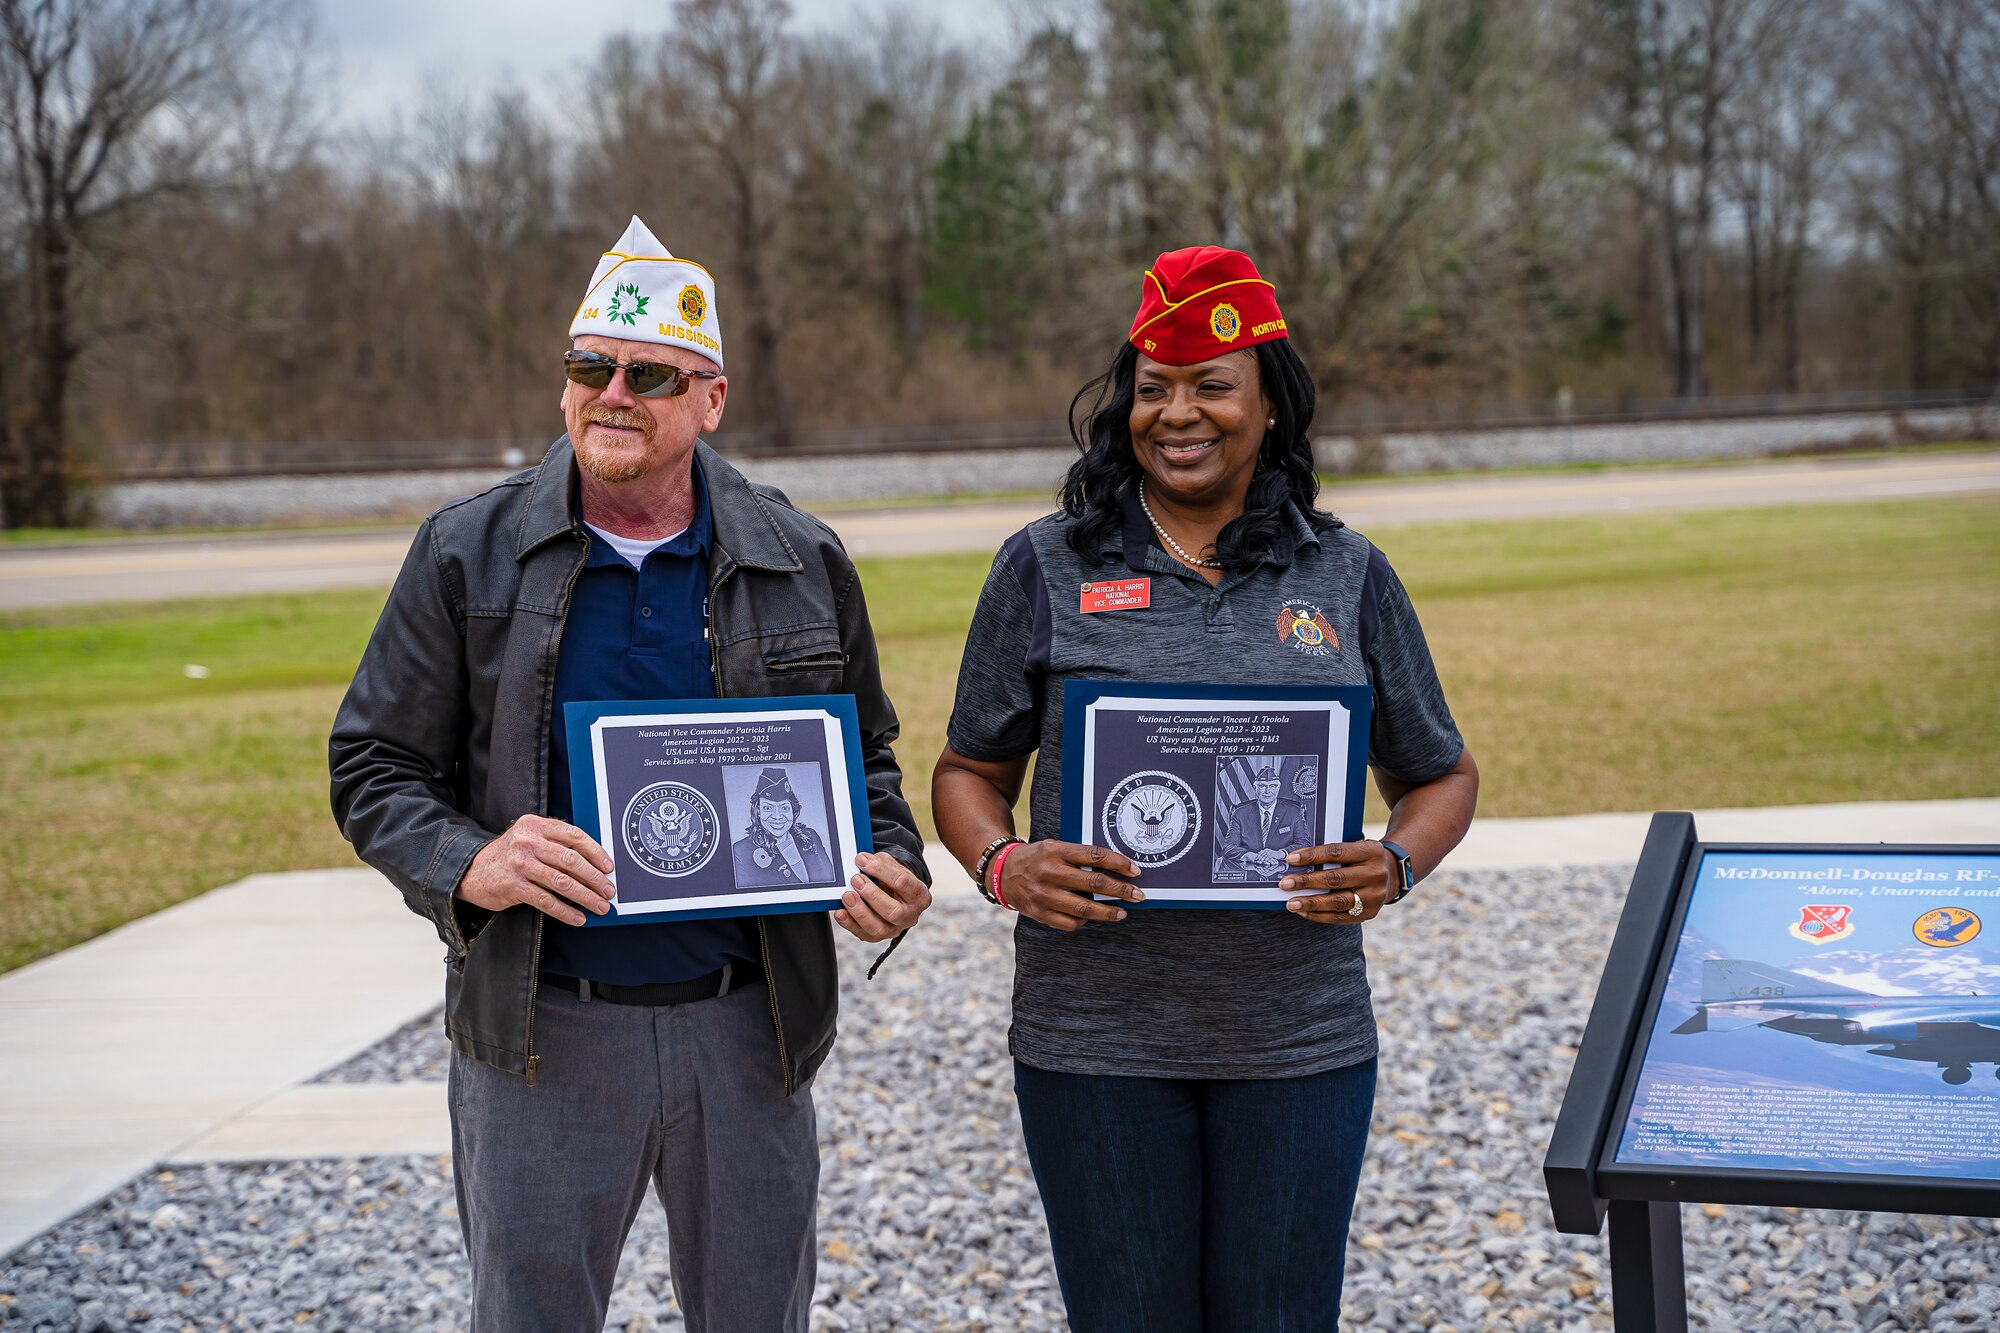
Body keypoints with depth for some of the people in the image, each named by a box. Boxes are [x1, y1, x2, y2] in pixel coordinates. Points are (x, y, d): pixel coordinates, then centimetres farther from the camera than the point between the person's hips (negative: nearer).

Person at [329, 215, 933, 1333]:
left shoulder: (803, 562, 3)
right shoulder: (468, 555, -1)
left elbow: (865, 753, 14)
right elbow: (374, 765, 2)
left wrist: (894, 867, -7)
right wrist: (468, 864, -18)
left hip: (748, 1030, 1)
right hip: (542, 1033, -1)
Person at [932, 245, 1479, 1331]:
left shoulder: (1348, 578, 6)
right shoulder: (1045, 570, 3)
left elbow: (1438, 772, 13)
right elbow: (971, 770, 9)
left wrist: (1394, 867, -8)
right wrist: (1003, 865, -12)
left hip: (1299, 1039, 1)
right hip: (1095, 1039, -1)